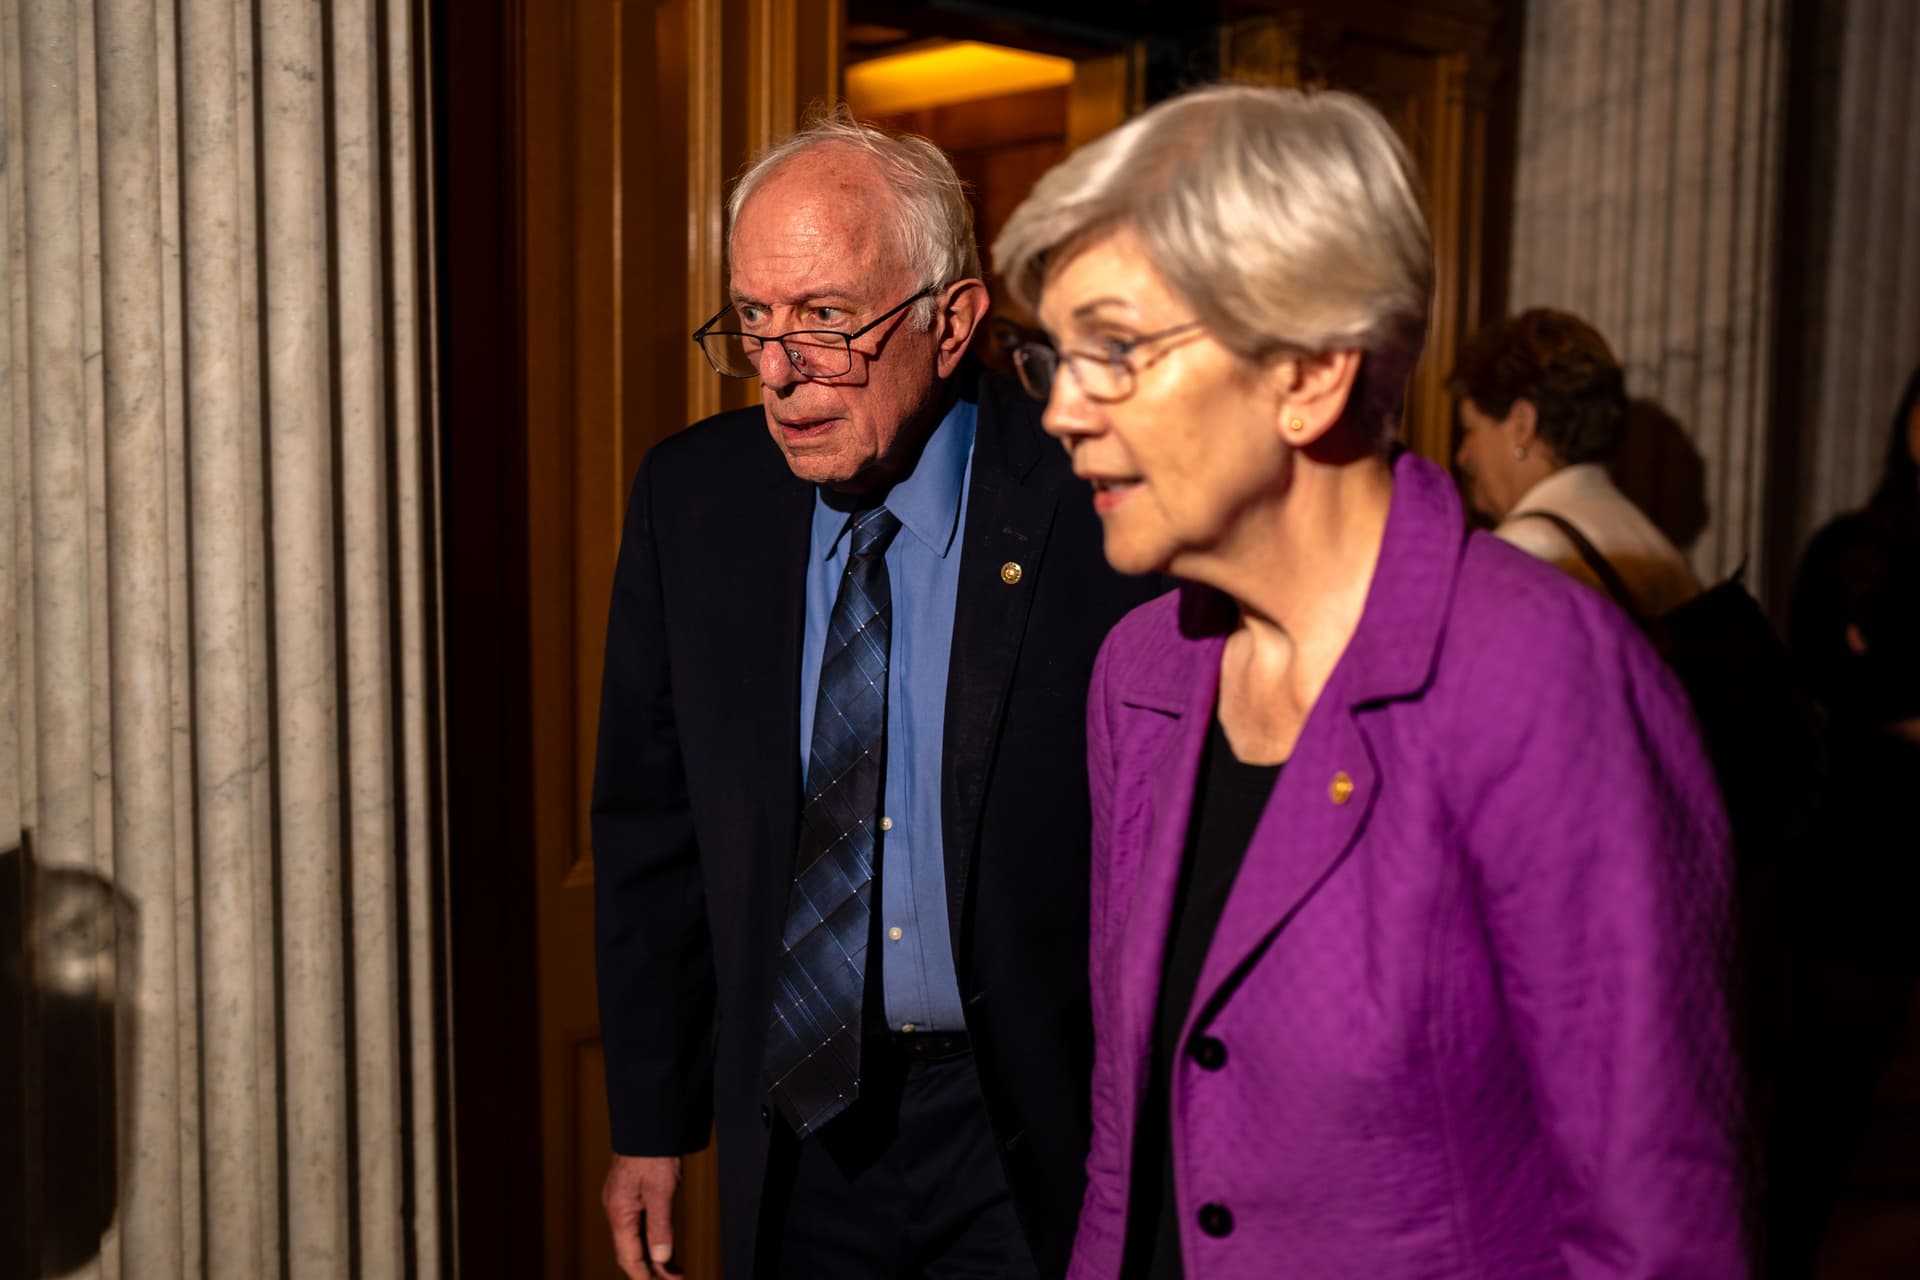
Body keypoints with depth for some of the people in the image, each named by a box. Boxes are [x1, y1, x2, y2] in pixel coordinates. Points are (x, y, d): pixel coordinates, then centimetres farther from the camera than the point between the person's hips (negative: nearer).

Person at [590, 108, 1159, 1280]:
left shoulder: (1090, 502, -16)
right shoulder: (691, 497, -3)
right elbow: (651, 827, 4)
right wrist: (652, 1121, 6)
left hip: (1035, 1140, -3)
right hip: (794, 1114, 4)